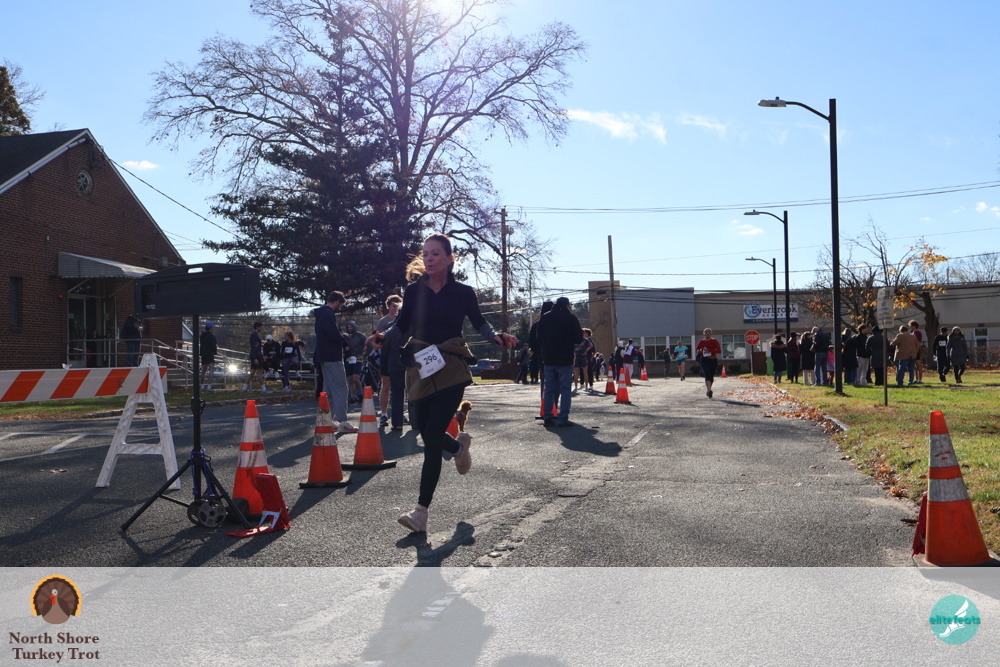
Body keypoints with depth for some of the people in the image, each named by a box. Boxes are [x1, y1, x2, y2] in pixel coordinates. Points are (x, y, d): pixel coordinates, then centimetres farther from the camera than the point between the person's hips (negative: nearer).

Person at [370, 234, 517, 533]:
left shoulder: (462, 292, -2)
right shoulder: (414, 290, 0)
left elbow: (479, 322, 12)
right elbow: (401, 326, 5)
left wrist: (497, 337, -6)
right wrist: (384, 336, -14)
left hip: (451, 371, -3)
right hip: (419, 369, 3)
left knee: (431, 437, -10)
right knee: (425, 432, 10)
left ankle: (421, 509, -3)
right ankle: (459, 446, 47)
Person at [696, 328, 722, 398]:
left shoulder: (715, 341, 1)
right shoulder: (701, 342, 6)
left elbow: (719, 351, -7)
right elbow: (697, 349, 12)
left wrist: (709, 350, -18)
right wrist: (699, 351, -12)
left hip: (713, 360, 1)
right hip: (704, 360, -1)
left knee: (711, 377, 10)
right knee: (707, 375, -18)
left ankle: (708, 390, 30)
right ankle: (709, 390, -27)